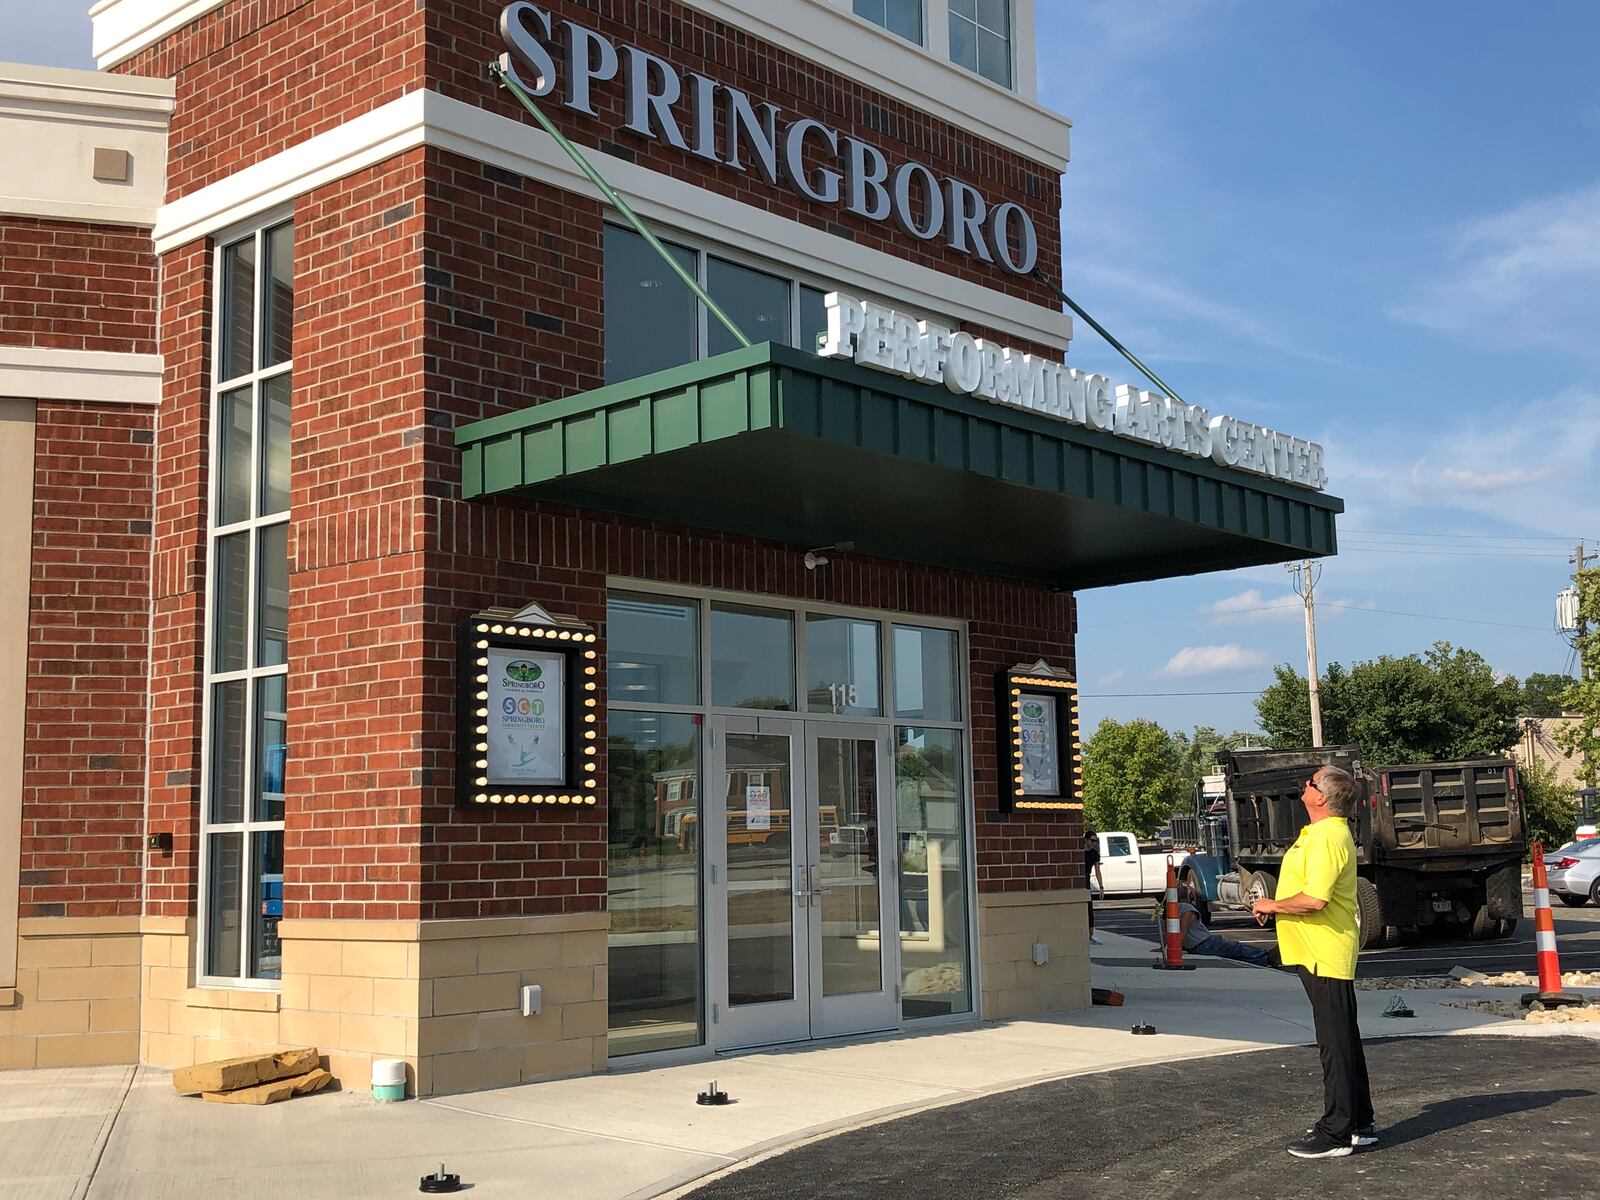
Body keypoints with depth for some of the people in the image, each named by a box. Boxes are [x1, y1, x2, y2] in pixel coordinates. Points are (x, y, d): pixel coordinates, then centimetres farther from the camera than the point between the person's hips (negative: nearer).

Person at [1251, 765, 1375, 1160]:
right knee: (1343, 1041, 17)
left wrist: (1272, 905, -13)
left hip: (1325, 957, -11)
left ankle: (1336, 1133, 0)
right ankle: (1358, 1124, 27)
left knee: (1336, 1044, -5)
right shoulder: (1320, 832, 15)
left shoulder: (1328, 838, -20)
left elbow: (1314, 900, -28)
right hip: (1321, 954, 11)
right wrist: (1275, 906, 9)